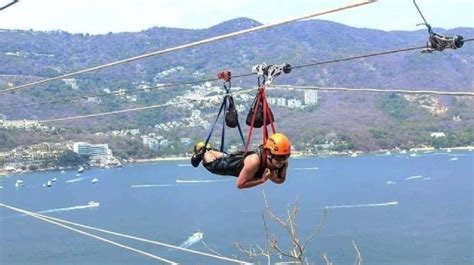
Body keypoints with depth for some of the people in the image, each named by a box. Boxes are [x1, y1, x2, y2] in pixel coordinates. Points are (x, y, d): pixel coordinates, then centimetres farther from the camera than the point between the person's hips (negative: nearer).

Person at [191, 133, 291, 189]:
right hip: (235, 163, -5)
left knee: (225, 157, 37)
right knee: (212, 165, 26)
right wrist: (262, 180, -45)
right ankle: (202, 150, 54)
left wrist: (273, 177, -36)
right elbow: (240, 184, -39)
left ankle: (209, 149, 62)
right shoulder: (254, 161, -50)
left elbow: (281, 180, -14)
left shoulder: (284, 162, -35)